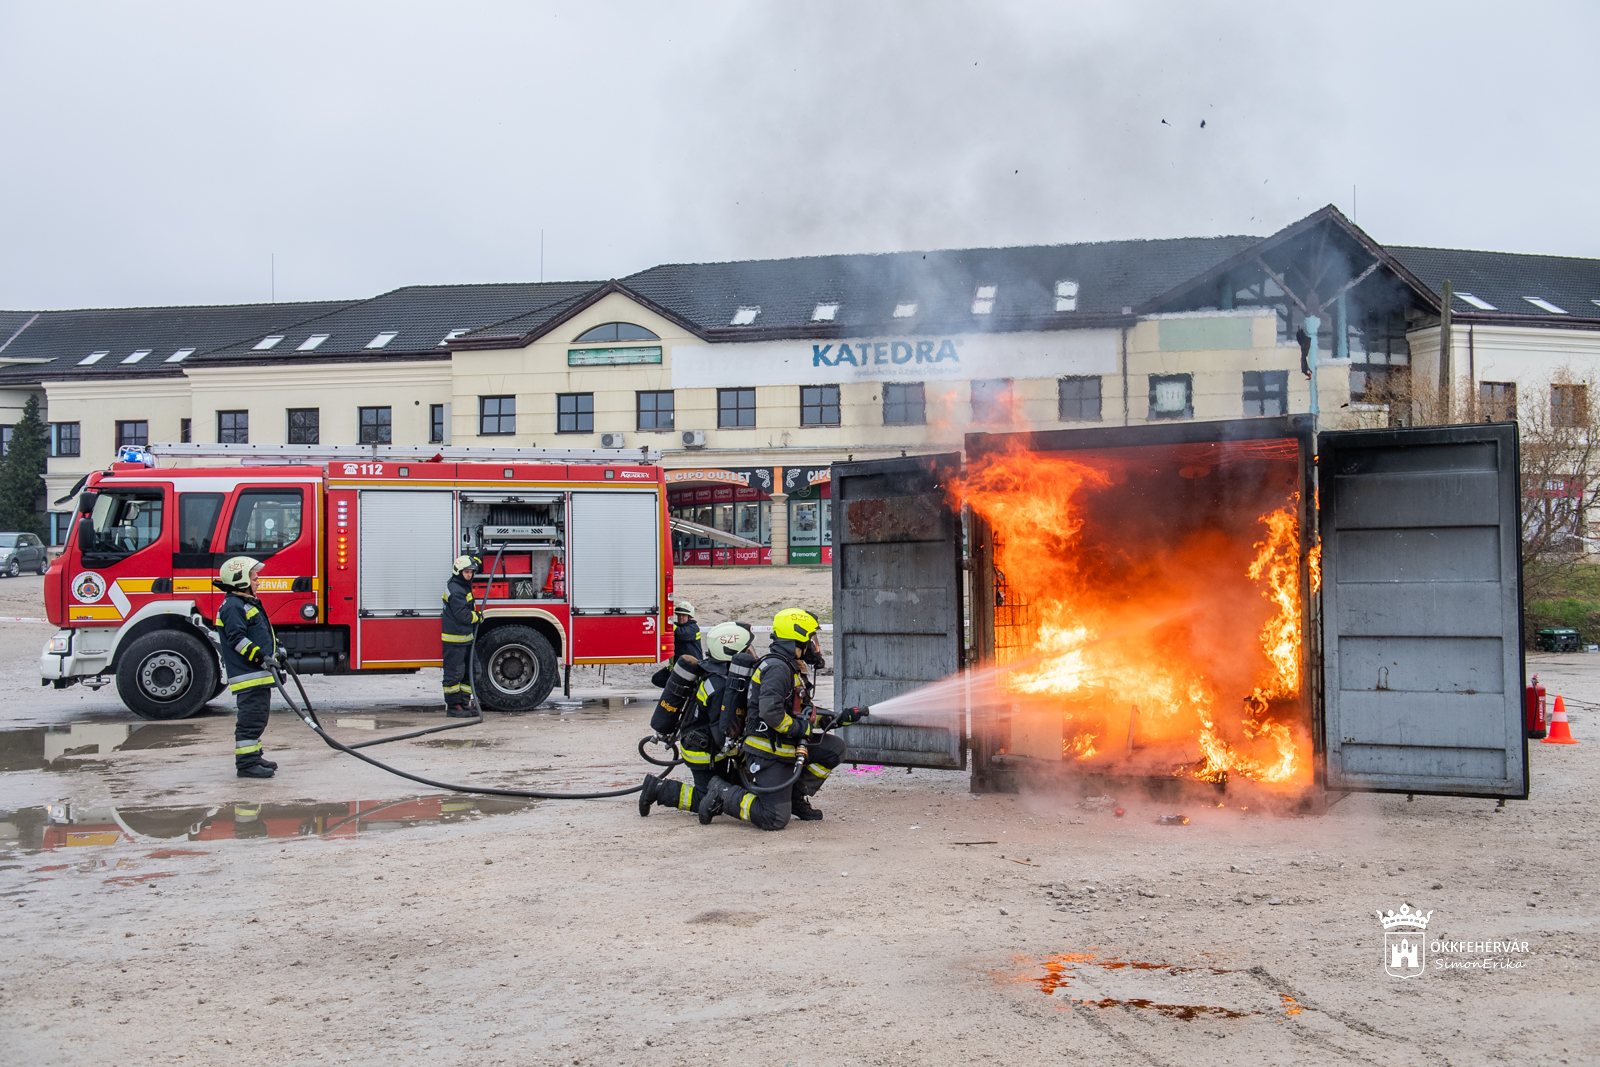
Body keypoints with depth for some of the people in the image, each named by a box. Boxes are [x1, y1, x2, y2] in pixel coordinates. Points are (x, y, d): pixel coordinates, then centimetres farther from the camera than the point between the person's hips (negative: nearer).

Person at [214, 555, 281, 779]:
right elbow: (237, 639, -21)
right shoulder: (233, 606, -12)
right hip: (247, 676, -11)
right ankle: (246, 763, -9)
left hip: (260, 675, 11)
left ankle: (255, 757, 24)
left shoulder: (249, 604, 21)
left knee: (258, 718, 16)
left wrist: (275, 653, 25)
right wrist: (262, 658, -25)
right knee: (250, 718, -11)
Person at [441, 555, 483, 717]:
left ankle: (465, 704, 19)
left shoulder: (464, 586, 11)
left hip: (465, 638, 10)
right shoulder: (455, 590, -19)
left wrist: (476, 562, 23)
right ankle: (453, 707, 0)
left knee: (467, 673, 13)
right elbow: (462, 615, -24)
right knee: (455, 673, -5)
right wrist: (478, 617, -7)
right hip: (454, 640, -10)